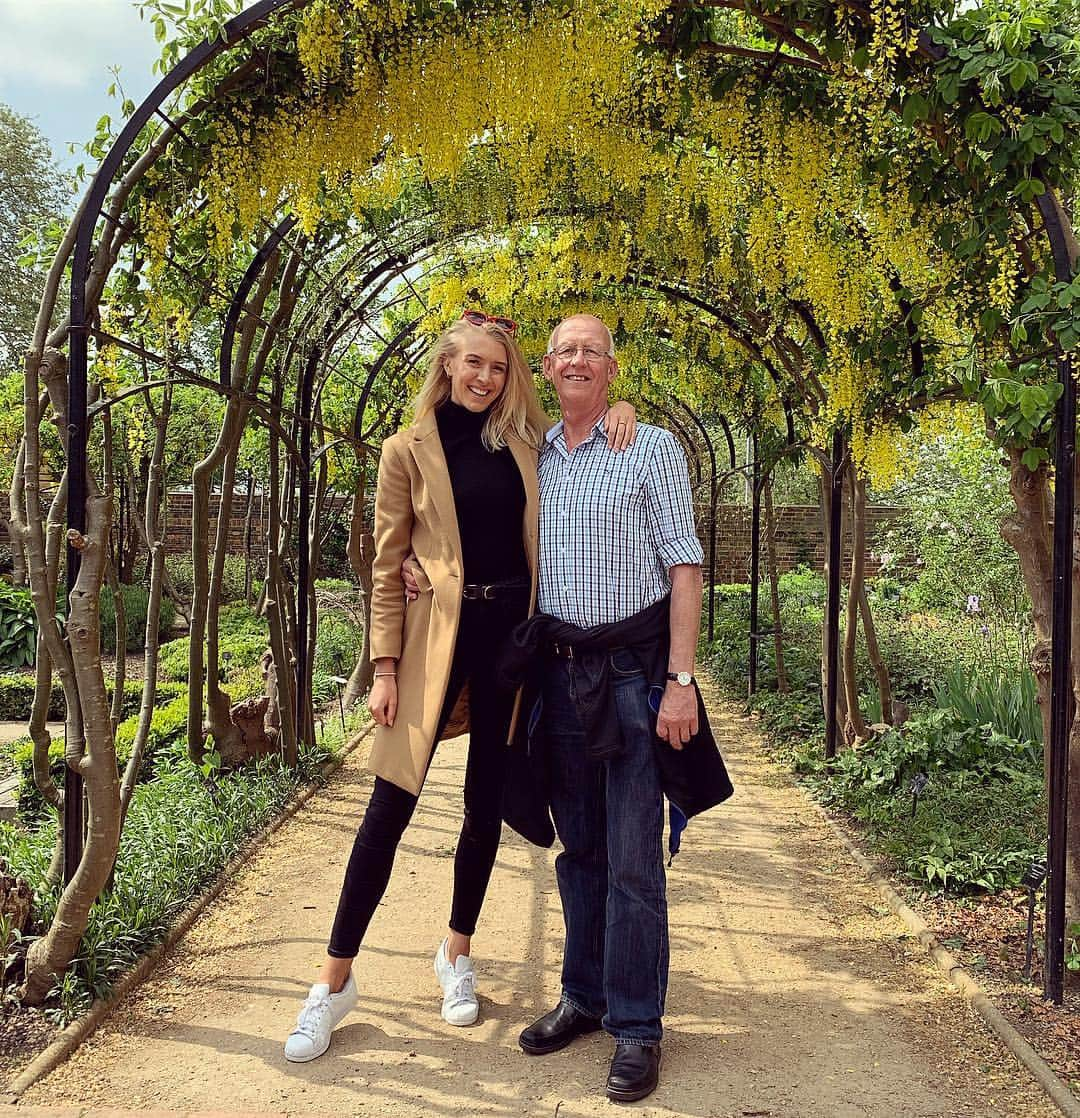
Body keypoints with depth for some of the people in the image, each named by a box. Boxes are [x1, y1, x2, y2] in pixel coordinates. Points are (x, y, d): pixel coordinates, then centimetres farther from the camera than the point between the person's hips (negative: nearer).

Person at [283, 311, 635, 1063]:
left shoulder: (527, 443, 8)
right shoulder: (409, 450, 1)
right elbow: (388, 568, 0)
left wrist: (618, 411, -2)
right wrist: (386, 666, -5)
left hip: (512, 632, 3)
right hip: (438, 632, -3)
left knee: (487, 800, 11)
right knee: (391, 805, -3)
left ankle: (458, 956, 29)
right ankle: (336, 979, 10)